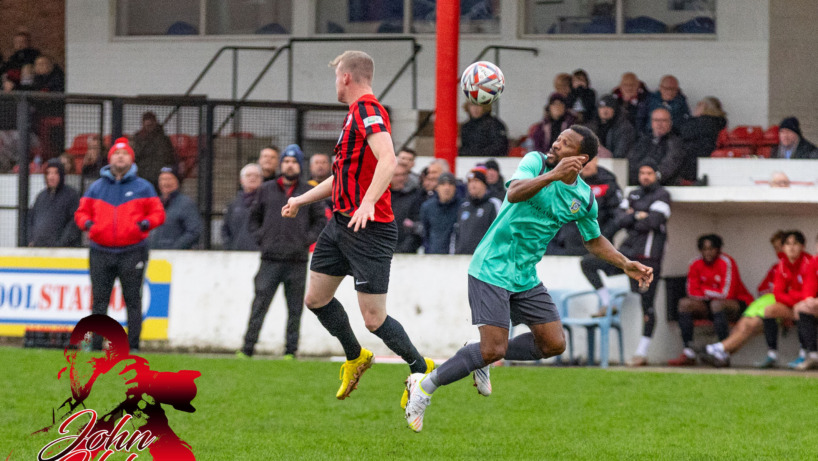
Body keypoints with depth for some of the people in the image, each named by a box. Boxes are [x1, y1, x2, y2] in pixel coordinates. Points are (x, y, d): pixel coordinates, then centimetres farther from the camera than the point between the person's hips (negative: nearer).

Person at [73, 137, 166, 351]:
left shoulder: (143, 187, 7)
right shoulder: (96, 187, 13)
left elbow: (158, 213, 7)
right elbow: (81, 212, 16)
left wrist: (145, 224, -13)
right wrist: (87, 224, -6)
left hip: (132, 253, -2)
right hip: (101, 252, 2)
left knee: (132, 300, -1)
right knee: (99, 300, 0)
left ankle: (133, 345, 1)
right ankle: (94, 345, 2)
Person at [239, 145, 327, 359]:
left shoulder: (310, 192, 7)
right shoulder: (267, 190, 11)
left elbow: (321, 221, 11)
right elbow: (254, 217, 19)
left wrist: (307, 240, -2)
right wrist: (260, 237, 4)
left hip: (297, 261, 0)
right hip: (270, 260, 0)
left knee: (295, 309, 3)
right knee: (259, 304, -6)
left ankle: (291, 350, 8)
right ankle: (247, 348, -5)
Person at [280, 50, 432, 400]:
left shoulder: (367, 110, -14)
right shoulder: (356, 113, 18)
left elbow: (388, 161, -30)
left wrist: (368, 203, -41)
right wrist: (303, 199, 36)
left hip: (369, 228, -10)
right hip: (340, 222, 10)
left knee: (373, 319, -9)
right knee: (315, 299, 14)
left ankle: (421, 369, 10)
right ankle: (355, 358, 33)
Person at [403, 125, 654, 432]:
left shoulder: (584, 198, 2)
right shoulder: (536, 162, -12)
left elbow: (594, 241, 19)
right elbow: (514, 192, -33)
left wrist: (627, 265, 6)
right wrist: (552, 175, -47)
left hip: (526, 277, 7)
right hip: (492, 268, -6)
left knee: (554, 344, 4)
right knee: (494, 349, -15)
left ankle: (482, 358, 23)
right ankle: (425, 386, 1)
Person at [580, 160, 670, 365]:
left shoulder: (662, 195, -1)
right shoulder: (633, 195, 17)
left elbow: (653, 222, -16)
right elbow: (621, 221, 5)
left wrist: (632, 218, -3)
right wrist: (639, 217, -9)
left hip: (648, 256, -7)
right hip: (627, 251, 7)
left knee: (647, 305, -5)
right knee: (587, 262, -6)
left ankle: (642, 353, -3)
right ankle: (607, 304, 1)